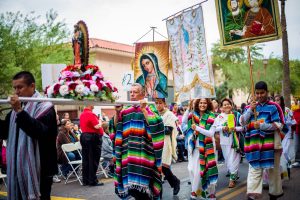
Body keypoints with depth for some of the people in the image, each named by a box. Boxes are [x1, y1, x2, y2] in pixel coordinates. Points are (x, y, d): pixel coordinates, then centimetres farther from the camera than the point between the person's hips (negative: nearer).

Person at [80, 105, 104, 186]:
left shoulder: (82, 114, 12)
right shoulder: (91, 114, -16)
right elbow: (97, 126, -21)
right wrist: (100, 122, 0)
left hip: (84, 136, 9)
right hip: (93, 137, -9)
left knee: (86, 159, 10)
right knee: (93, 160, -2)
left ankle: (85, 180, 16)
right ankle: (93, 181, 2)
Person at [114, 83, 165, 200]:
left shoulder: (149, 108, 1)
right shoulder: (125, 111, 14)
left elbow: (155, 126, -16)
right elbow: (115, 129, 8)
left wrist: (143, 110, -18)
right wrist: (117, 112, -5)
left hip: (143, 155, -5)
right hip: (129, 156, 5)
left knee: (141, 187, -9)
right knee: (132, 187, 9)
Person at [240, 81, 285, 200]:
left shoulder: (273, 106, -1)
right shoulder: (250, 107, 10)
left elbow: (279, 125, -7)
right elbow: (242, 123, 1)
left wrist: (261, 126, -17)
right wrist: (250, 110, -12)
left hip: (271, 144, -2)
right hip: (254, 144, 2)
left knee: (273, 169, 11)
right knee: (254, 169, -2)